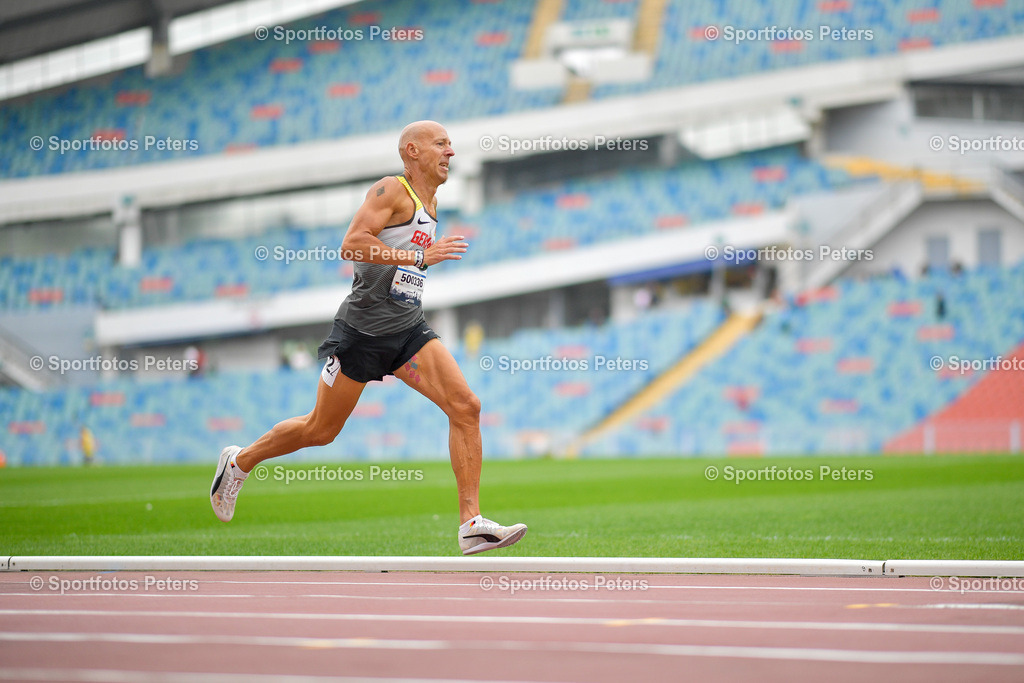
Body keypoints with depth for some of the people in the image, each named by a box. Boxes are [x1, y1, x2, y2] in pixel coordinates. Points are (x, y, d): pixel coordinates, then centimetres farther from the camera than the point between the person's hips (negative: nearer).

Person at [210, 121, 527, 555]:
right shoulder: (391, 190, -10)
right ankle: (239, 462, 31)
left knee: (465, 406, -13)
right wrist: (421, 257, -26)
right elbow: (352, 244, -24)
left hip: (409, 330, 7)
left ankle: (471, 524, -15)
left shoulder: (431, 202, 16)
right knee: (321, 430, 5)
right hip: (363, 328, -7)